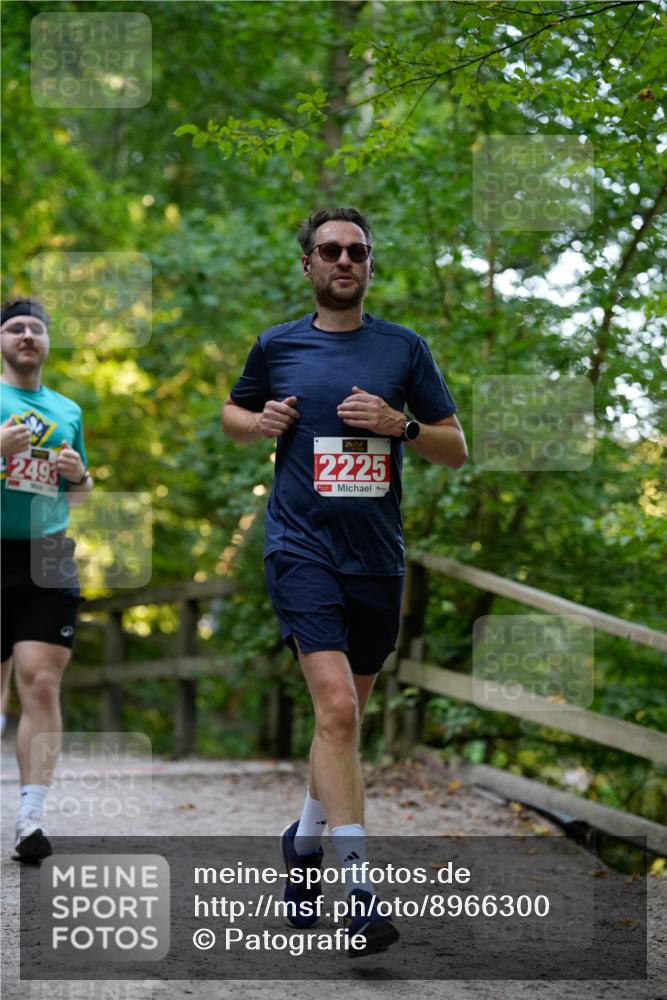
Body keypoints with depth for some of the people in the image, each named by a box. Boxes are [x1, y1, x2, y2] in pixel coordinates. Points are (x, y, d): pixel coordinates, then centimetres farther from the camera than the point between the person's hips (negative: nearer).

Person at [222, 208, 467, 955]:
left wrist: (401, 424, -10)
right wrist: (259, 423, 0)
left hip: (377, 555, 3)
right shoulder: (277, 346, 6)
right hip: (302, 547, -3)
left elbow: (456, 450, 8)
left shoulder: (404, 348, 7)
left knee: (347, 714, 15)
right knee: (336, 706, -19)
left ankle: (306, 838, 39)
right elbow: (232, 414, 22)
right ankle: (358, 889, -20)